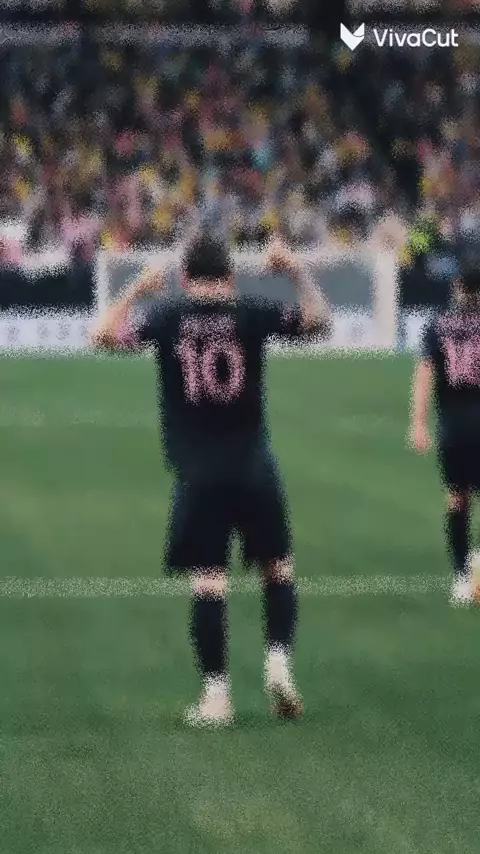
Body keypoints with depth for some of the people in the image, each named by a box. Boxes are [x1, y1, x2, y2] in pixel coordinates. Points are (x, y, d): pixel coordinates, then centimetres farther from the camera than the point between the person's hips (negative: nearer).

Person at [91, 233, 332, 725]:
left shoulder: (169, 315, 1)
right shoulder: (250, 314, 0)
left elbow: (105, 336, -3)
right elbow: (318, 321, 0)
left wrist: (136, 291, 9)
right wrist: (298, 272, 8)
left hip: (197, 474, 0)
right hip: (253, 466, 0)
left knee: (207, 579, -1)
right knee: (277, 566, 15)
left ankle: (216, 691, -3)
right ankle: (278, 661, 1)